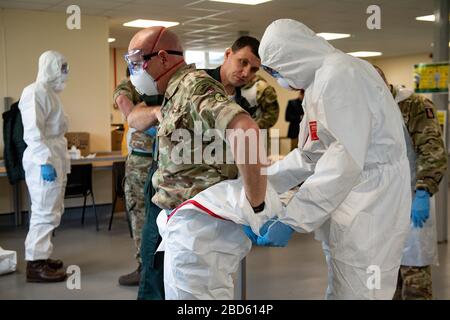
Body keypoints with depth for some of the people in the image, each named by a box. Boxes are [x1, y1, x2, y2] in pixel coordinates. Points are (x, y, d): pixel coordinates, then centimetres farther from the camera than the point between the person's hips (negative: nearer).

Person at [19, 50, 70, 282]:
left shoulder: (50, 93, 18)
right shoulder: (35, 92, -12)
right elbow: (33, 133, -19)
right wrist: (45, 162, -25)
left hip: (54, 160, 10)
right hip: (44, 162, -10)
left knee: (50, 212, 13)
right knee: (44, 213, -7)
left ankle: (41, 257, 22)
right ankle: (35, 265, -2)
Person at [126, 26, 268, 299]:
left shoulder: (194, 86, -14)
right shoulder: (177, 94, 18)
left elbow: (246, 131, -30)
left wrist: (257, 206, -27)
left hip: (201, 222, -10)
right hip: (189, 222, 10)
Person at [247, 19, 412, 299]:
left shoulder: (339, 73, -16)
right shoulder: (322, 79, 18)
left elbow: (344, 160, -24)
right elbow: (310, 155, 18)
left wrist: (290, 221, -23)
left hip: (367, 214, -10)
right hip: (347, 209, 10)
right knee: (340, 290, 18)